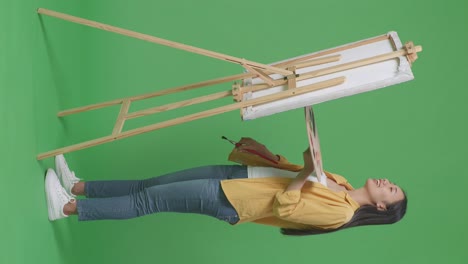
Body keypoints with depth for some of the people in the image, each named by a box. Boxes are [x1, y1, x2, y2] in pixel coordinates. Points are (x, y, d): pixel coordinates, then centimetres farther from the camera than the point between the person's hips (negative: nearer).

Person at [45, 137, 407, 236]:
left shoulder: (339, 212, -14)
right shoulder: (339, 184, 10)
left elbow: (283, 207, -22)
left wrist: (306, 173, -24)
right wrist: (268, 153, 6)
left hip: (228, 201, -8)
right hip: (234, 176, 8)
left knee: (147, 200, -7)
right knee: (150, 185, 6)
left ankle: (67, 207, 1)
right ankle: (77, 186, 15)